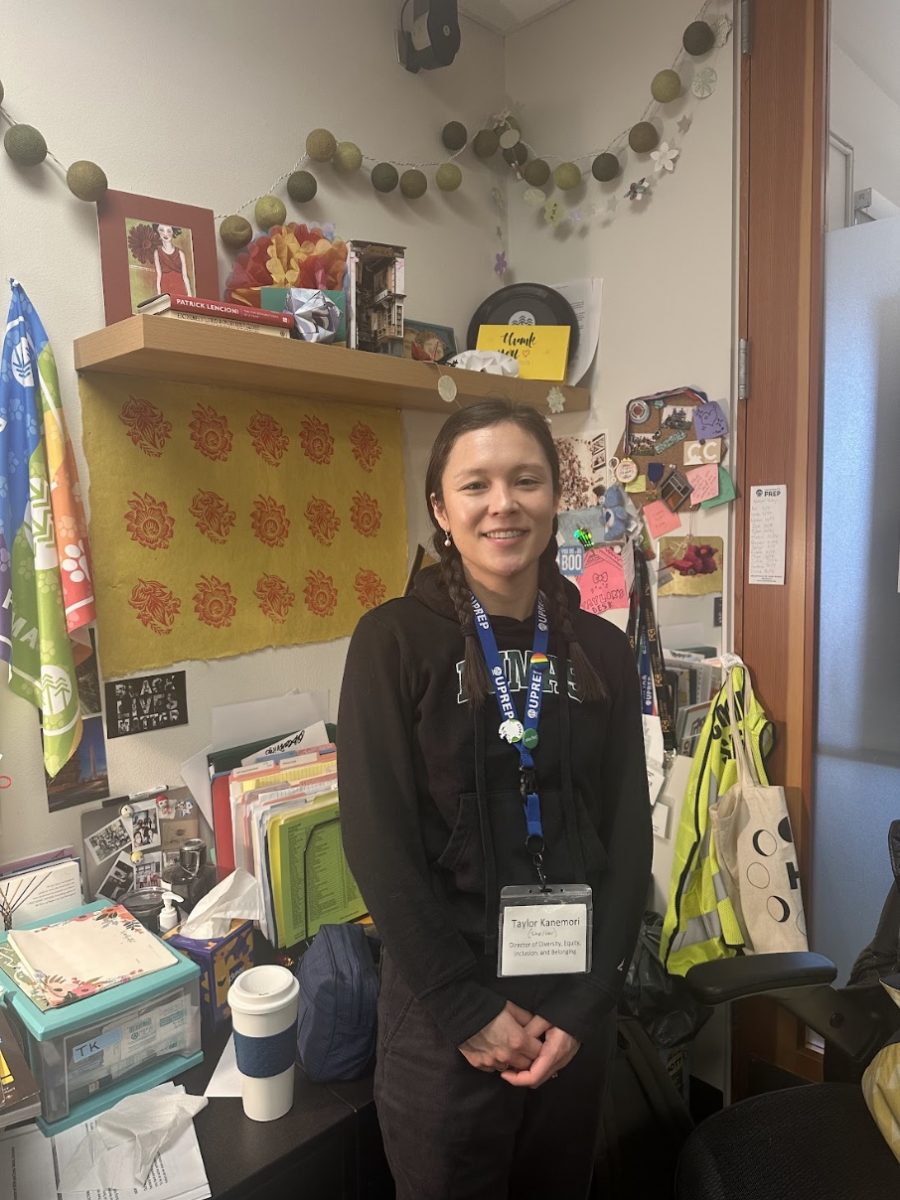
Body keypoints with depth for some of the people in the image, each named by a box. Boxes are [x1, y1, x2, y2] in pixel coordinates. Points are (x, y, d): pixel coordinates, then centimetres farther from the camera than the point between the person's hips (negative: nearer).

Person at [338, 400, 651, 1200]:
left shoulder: (601, 649, 0)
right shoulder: (394, 641, -11)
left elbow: (628, 836, 0)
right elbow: (377, 843, -13)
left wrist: (587, 1002, -5)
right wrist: (469, 1009, -12)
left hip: (576, 1001, 4)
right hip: (443, 1004, -3)